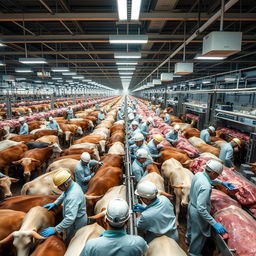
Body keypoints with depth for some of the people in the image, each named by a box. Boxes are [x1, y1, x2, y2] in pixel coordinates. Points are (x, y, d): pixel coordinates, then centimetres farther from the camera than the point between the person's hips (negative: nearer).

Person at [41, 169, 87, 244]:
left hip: (77, 223, -8)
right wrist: (54, 203, 9)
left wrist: (55, 229, -34)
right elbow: (64, 195, 13)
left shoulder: (73, 197, -40)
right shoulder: (73, 184, -11)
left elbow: (70, 218, -40)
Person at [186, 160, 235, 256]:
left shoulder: (198, 174, -12)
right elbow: (201, 209, -37)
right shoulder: (205, 187, -39)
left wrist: (222, 183, 14)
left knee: (191, 225, 34)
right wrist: (215, 223, -31)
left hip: (191, 205, 8)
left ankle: (189, 239, 62)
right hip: (198, 213, -8)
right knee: (198, 235, 19)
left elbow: (210, 180, 13)